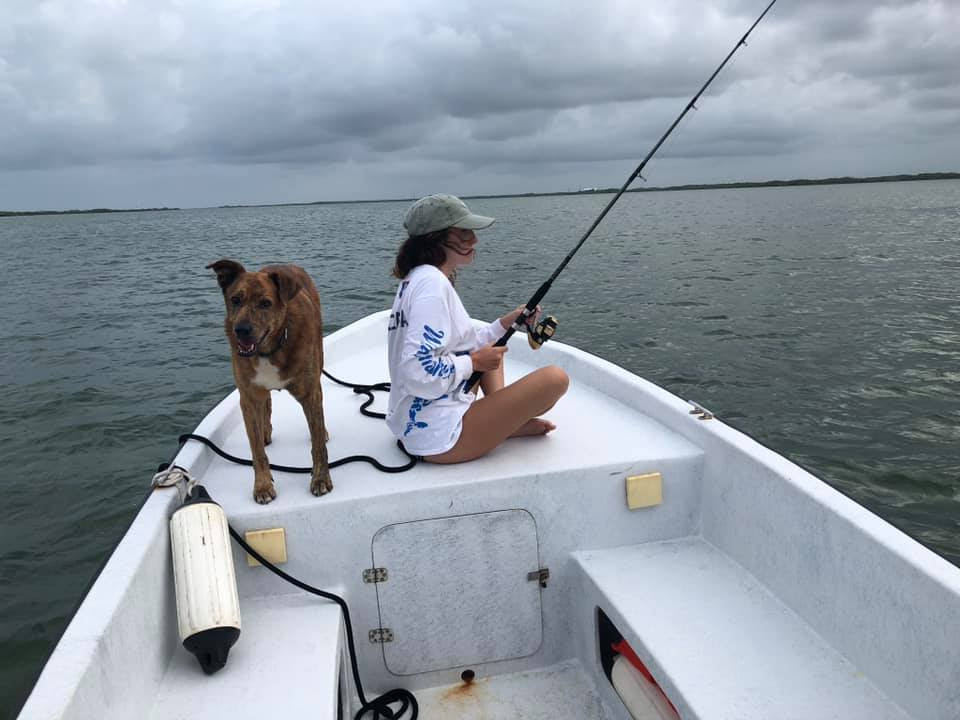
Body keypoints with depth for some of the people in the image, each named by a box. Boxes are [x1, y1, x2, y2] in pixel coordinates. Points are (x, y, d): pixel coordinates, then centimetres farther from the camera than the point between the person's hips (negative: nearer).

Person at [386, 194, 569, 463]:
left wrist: (507, 322, 11)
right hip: (439, 438, -10)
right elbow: (419, 374, -29)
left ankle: (501, 417, 12)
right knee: (555, 378, -12)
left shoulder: (417, 280, 11)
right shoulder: (432, 284, -20)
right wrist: (475, 362, -14)